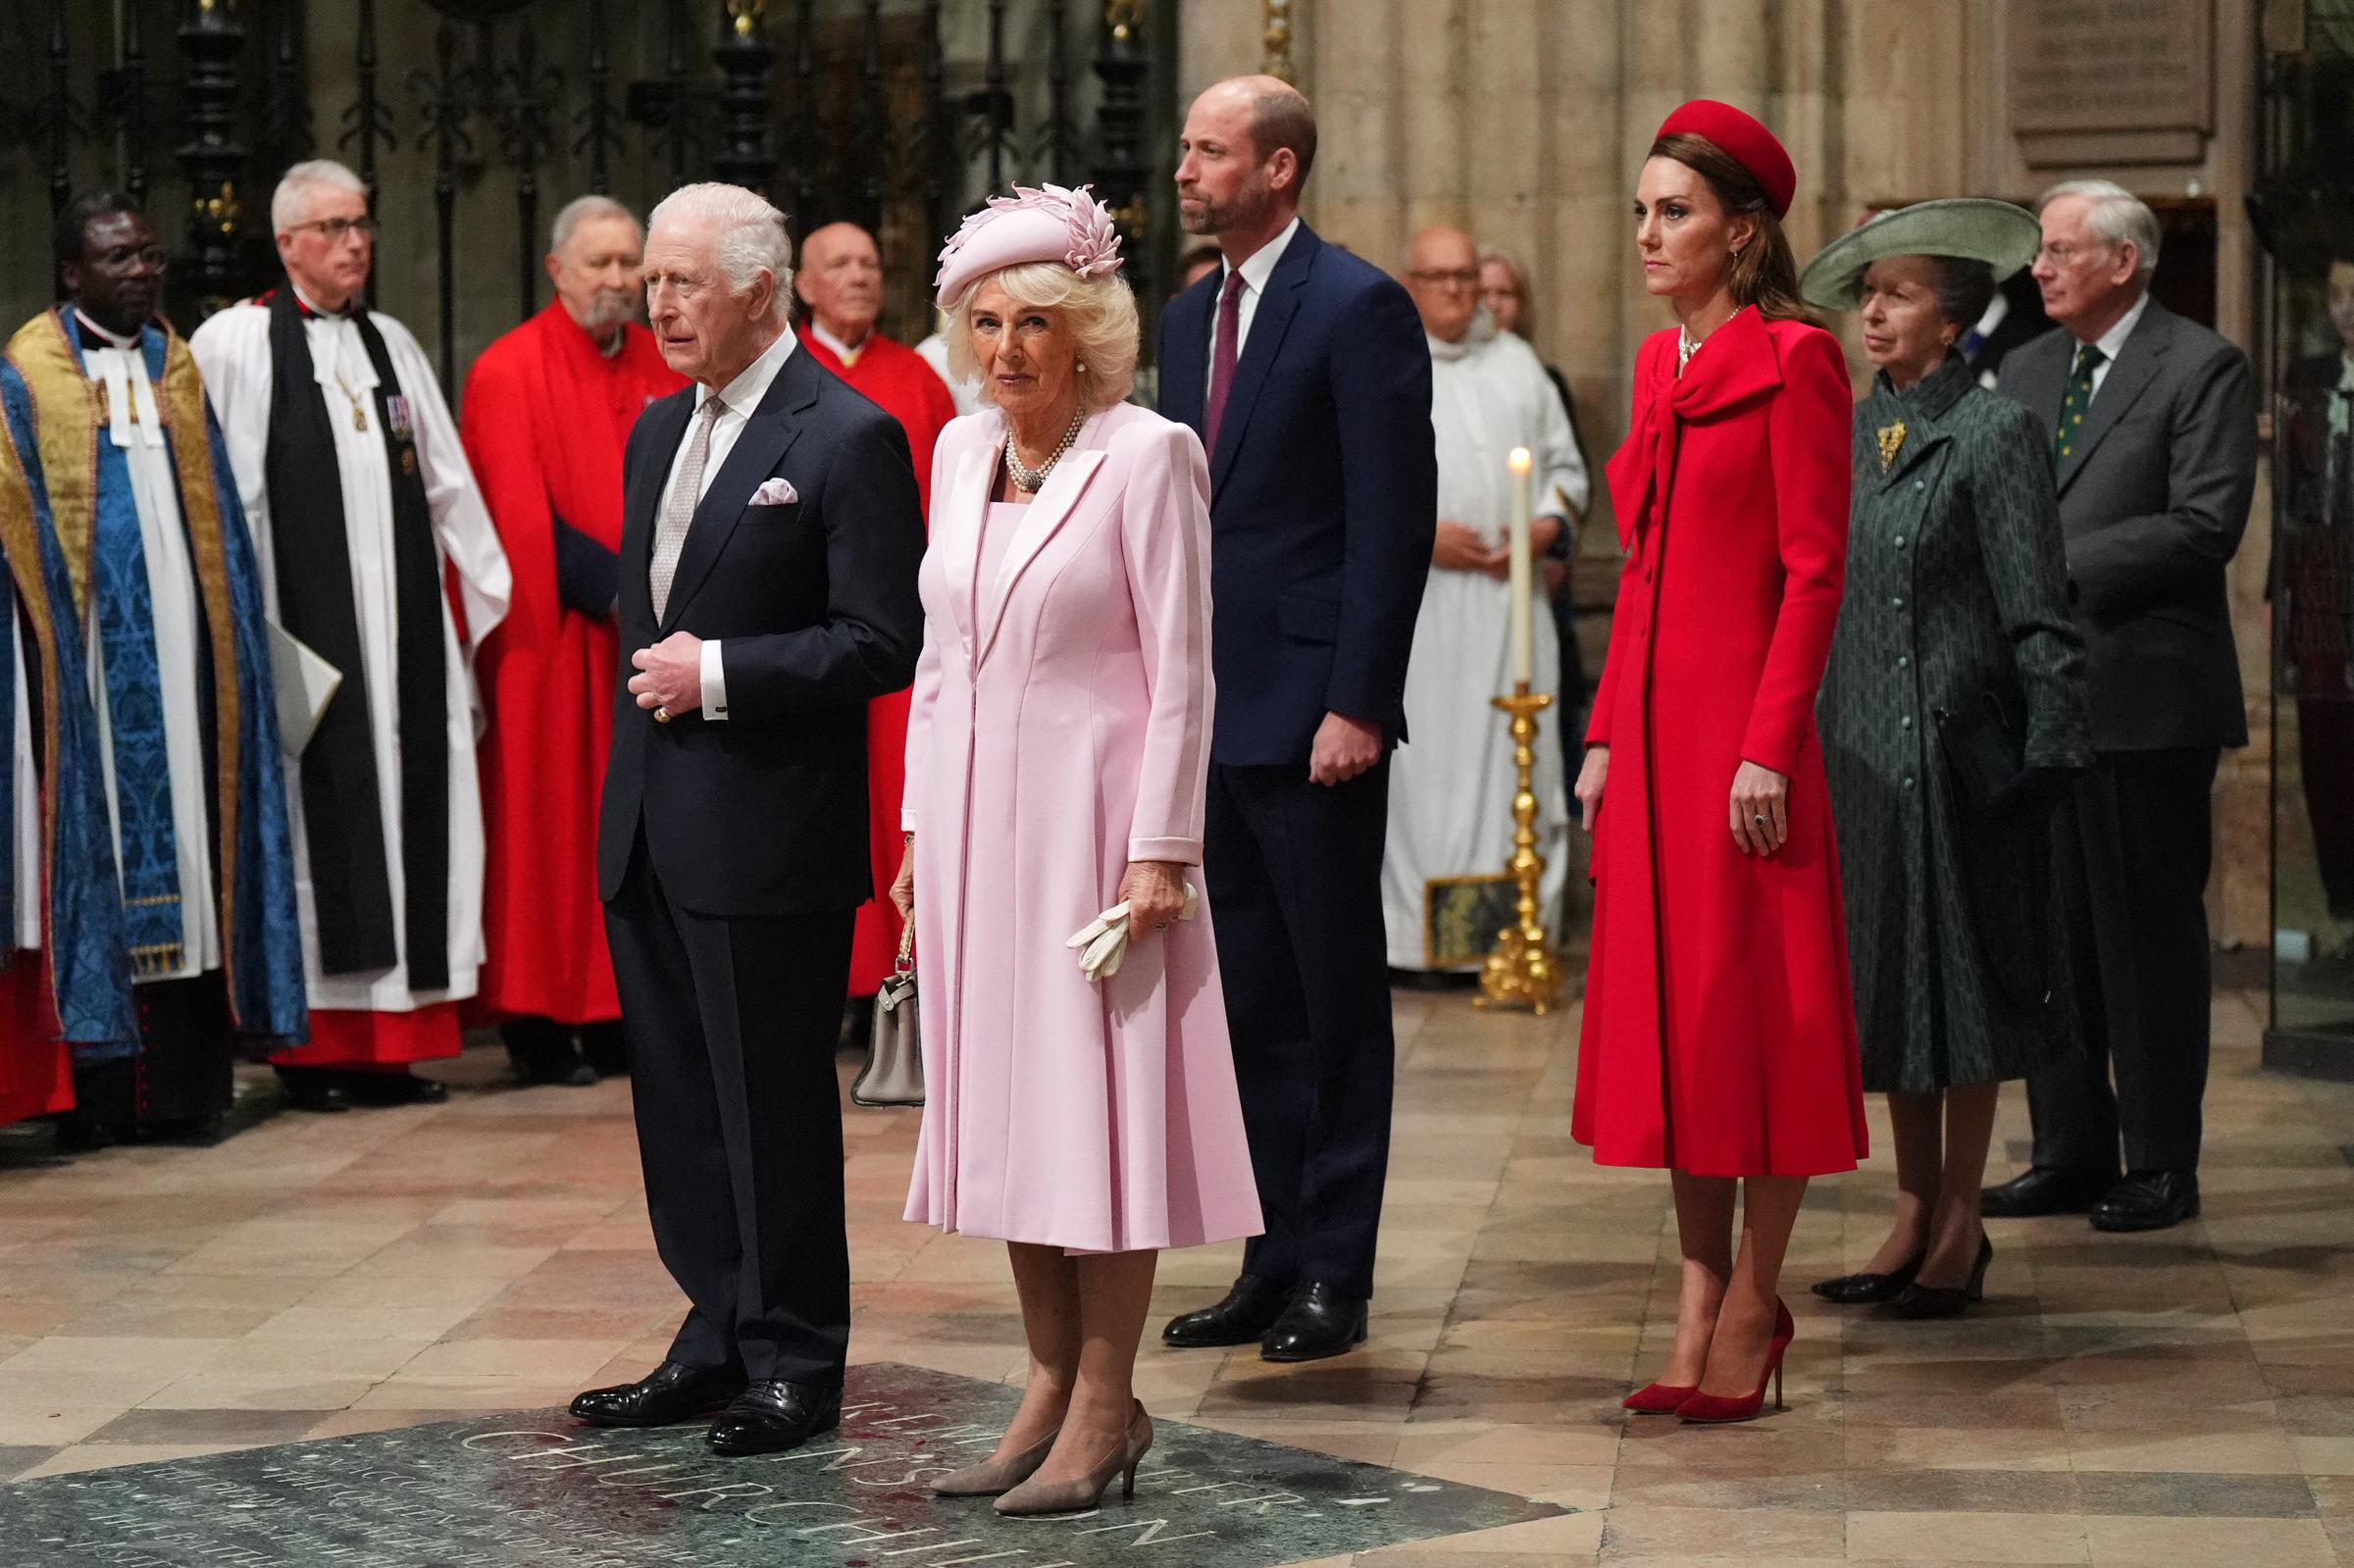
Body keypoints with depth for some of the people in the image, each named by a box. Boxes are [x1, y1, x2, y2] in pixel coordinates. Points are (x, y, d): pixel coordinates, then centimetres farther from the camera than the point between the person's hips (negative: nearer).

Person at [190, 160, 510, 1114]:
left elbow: (449, 487, 16)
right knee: (317, 819, -2)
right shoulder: (233, 344, -1)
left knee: (404, 814, 4)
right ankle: (312, 1045, 4)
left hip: (402, 632, 5)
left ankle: (391, 1041, 10)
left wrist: (492, 600, 13)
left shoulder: (390, 345, 16)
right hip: (300, 630, -5)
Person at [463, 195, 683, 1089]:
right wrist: (617, 590, -17)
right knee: (550, 820, -3)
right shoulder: (510, 371, -6)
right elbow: (520, 517, -12)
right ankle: (540, 1023, 3)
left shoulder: (663, 370, 12)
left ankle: (615, 1012, 13)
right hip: (552, 639, -5)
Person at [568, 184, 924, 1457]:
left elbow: (882, 643, -15)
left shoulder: (847, 438, -11)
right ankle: (718, 1341, 24)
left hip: (768, 835, -8)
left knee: (775, 1103, 0)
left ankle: (794, 1361, 12)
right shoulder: (659, 430, 14)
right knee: (679, 1100, 13)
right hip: (652, 828, 8)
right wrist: (647, 681, 13)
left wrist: (718, 674, -17)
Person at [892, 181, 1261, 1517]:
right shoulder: (961, 451, 11)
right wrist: (921, 829, 12)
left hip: (1092, 816, -7)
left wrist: (1160, 850, -15)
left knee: (1101, 1097, -3)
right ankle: (1053, 1381, 17)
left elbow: (1181, 671, -11)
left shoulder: (1147, 455, -9)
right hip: (975, 817, 7)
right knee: (1003, 1103, 9)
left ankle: (1105, 1406, 3)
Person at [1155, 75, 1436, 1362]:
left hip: (1311, 712, -8)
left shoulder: (1359, 308, -10)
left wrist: (1357, 704, -18)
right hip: (1211, 711, 8)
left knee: (1337, 1002, 1)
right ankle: (1275, 1259, 20)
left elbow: (1394, 519, -14)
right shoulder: (1189, 318, 14)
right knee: (1251, 1003, 12)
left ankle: (1336, 1276, 7)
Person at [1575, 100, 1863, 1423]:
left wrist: (1769, 746, -18)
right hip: (1655, 719, 8)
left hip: (1743, 719, -8)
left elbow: (1814, 568, -13)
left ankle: (1754, 1303, 6)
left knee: (1755, 1008, -2)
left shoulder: (1793, 359, -8)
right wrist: (1608, 734, 12)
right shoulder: (1662, 364, 15)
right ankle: (1703, 1292, 17)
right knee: (1666, 1004, 9)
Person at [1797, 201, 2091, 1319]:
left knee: (1955, 970, 1)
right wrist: (1798, 741, 13)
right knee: (1885, 975, 10)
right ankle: (1914, 1214, 19)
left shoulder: (1995, 433, -8)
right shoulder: (1854, 431, 10)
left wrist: (2047, 752, -14)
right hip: (1858, 743, 6)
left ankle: (1961, 1225, 10)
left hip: (1952, 742, -6)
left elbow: (2037, 611, -10)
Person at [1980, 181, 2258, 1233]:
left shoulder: (2202, 369, -5)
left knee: (2150, 935, -1)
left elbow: (2206, 525, -15)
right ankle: (2071, 1154, 18)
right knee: (2054, 930, 10)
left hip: (2146, 696, -7)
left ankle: (2162, 1166, 7)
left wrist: (2064, 563, -17)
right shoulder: (2025, 370, 16)